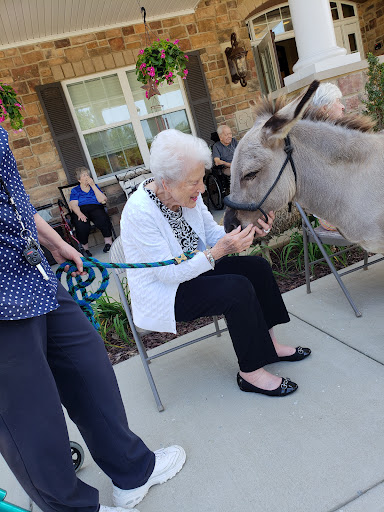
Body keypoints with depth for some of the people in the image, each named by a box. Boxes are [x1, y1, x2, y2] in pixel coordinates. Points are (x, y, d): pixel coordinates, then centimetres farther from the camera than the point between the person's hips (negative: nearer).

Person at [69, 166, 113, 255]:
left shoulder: (94, 186, 22)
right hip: (81, 211, -1)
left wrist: (93, 186, 2)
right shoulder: (75, 190, 18)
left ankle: (108, 241, -23)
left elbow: (103, 200, 5)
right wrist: (80, 214, -21)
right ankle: (85, 248, -21)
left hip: (95, 208, 1)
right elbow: (73, 205, 2)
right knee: (81, 225, -36)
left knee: (103, 218, -36)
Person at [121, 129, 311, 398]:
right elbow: (169, 273, -28)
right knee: (238, 289, -24)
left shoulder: (187, 194, -7)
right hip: (162, 293, -8)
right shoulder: (140, 212, -29)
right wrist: (217, 252, -34)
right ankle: (251, 372, -6)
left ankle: (268, 343, 11)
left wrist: (247, 231, -16)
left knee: (257, 266, -3)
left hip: (192, 270, 8)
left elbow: (213, 233, 3)